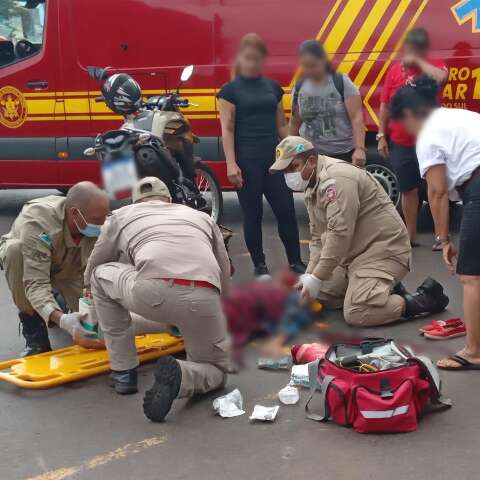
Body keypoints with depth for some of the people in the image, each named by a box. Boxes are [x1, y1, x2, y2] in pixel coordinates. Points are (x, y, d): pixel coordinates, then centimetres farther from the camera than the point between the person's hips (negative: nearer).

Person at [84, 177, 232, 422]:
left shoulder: (122, 214, 30)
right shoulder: (202, 216, 34)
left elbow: (91, 271, 41)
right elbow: (224, 282, 33)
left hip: (151, 294, -2)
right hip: (204, 299, 2)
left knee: (100, 276, 29)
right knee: (215, 370, 27)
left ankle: (123, 371, 26)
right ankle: (178, 376, -8)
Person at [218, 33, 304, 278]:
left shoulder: (273, 87, 12)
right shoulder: (230, 90, -1)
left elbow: (282, 124, 16)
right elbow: (227, 129, -6)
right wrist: (231, 164, -14)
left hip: (274, 156, 4)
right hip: (247, 159, -4)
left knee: (286, 210, 1)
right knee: (252, 214, 3)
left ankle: (296, 262, 10)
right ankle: (259, 265, 14)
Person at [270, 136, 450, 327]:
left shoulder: (336, 178, -20)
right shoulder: (312, 186, 13)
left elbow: (339, 234, -27)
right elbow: (318, 238, 13)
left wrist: (317, 278, -23)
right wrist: (310, 275, -1)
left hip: (383, 249, -10)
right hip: (356, 254, 10)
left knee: (356, 314, -24)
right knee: (315, 298, 8)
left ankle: (424, 299, -7)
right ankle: (385, 287, 16)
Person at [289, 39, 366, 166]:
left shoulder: (342, 83, -6)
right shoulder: (299, 88, 5)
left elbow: (357, 118, -12)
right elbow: (295, 124, 13)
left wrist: (360, 149, -23)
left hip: (343, 154, -3)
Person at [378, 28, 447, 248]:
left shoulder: (434, 65, -2)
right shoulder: (395, 70, 4)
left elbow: (440, 78, -28)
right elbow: (385, 105, 7)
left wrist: (418, 61, -17)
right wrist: (382, 136, 4)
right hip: (400, 143, 3)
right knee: (408, 190, 12)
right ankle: (411, 236, 23)